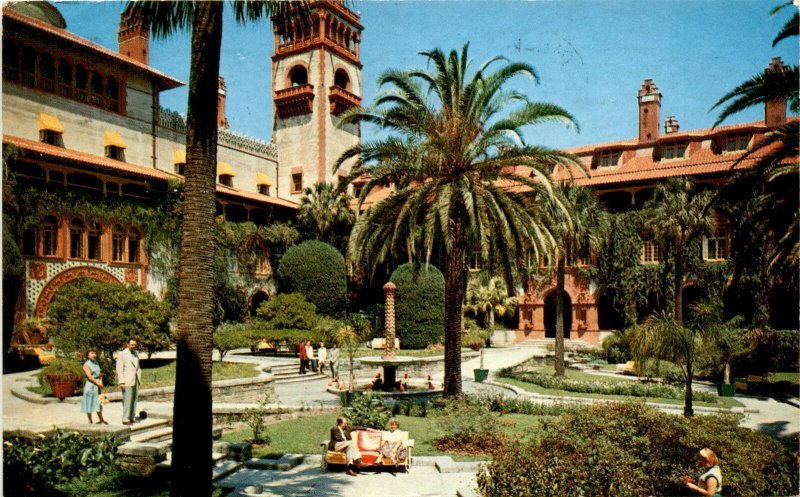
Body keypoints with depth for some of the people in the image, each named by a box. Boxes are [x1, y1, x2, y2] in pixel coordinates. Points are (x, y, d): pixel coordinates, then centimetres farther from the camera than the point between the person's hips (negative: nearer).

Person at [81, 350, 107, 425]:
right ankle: (90, 421, 8)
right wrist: (98, 383, -17)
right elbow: (89, 376, -17)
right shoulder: (86, 365, -10)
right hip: (90, 385, -7)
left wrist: (100, 382, -4)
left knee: (98, 402, 13)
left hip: (97, 385, 7)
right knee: (89, 402, 0)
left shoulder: (96, 363, 12)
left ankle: (101, 419, 20)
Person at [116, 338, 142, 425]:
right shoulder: (122, 354, -8)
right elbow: (119, 369, -11)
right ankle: (125, 419, -2)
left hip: (135, 380, 7)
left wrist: (139, 377, 12)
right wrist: (121, 382, -17)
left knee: (134, 399, 8)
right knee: (127, 400, -7)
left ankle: (132, 418, 15)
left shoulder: (136, 353, 12)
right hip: (127, 381, -7)